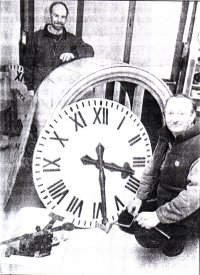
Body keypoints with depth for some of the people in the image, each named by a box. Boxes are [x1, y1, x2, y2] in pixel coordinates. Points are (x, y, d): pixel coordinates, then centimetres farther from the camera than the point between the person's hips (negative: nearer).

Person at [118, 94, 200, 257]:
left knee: (145, 235, -23)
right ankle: (170, 231, 19)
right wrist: (139, 197, 2)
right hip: (161, 201, 8)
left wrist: (159, 216, -29)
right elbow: (151, 170, 13)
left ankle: (181, 233, 5)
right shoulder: (166, 139, 2)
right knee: (126, 220, 5)